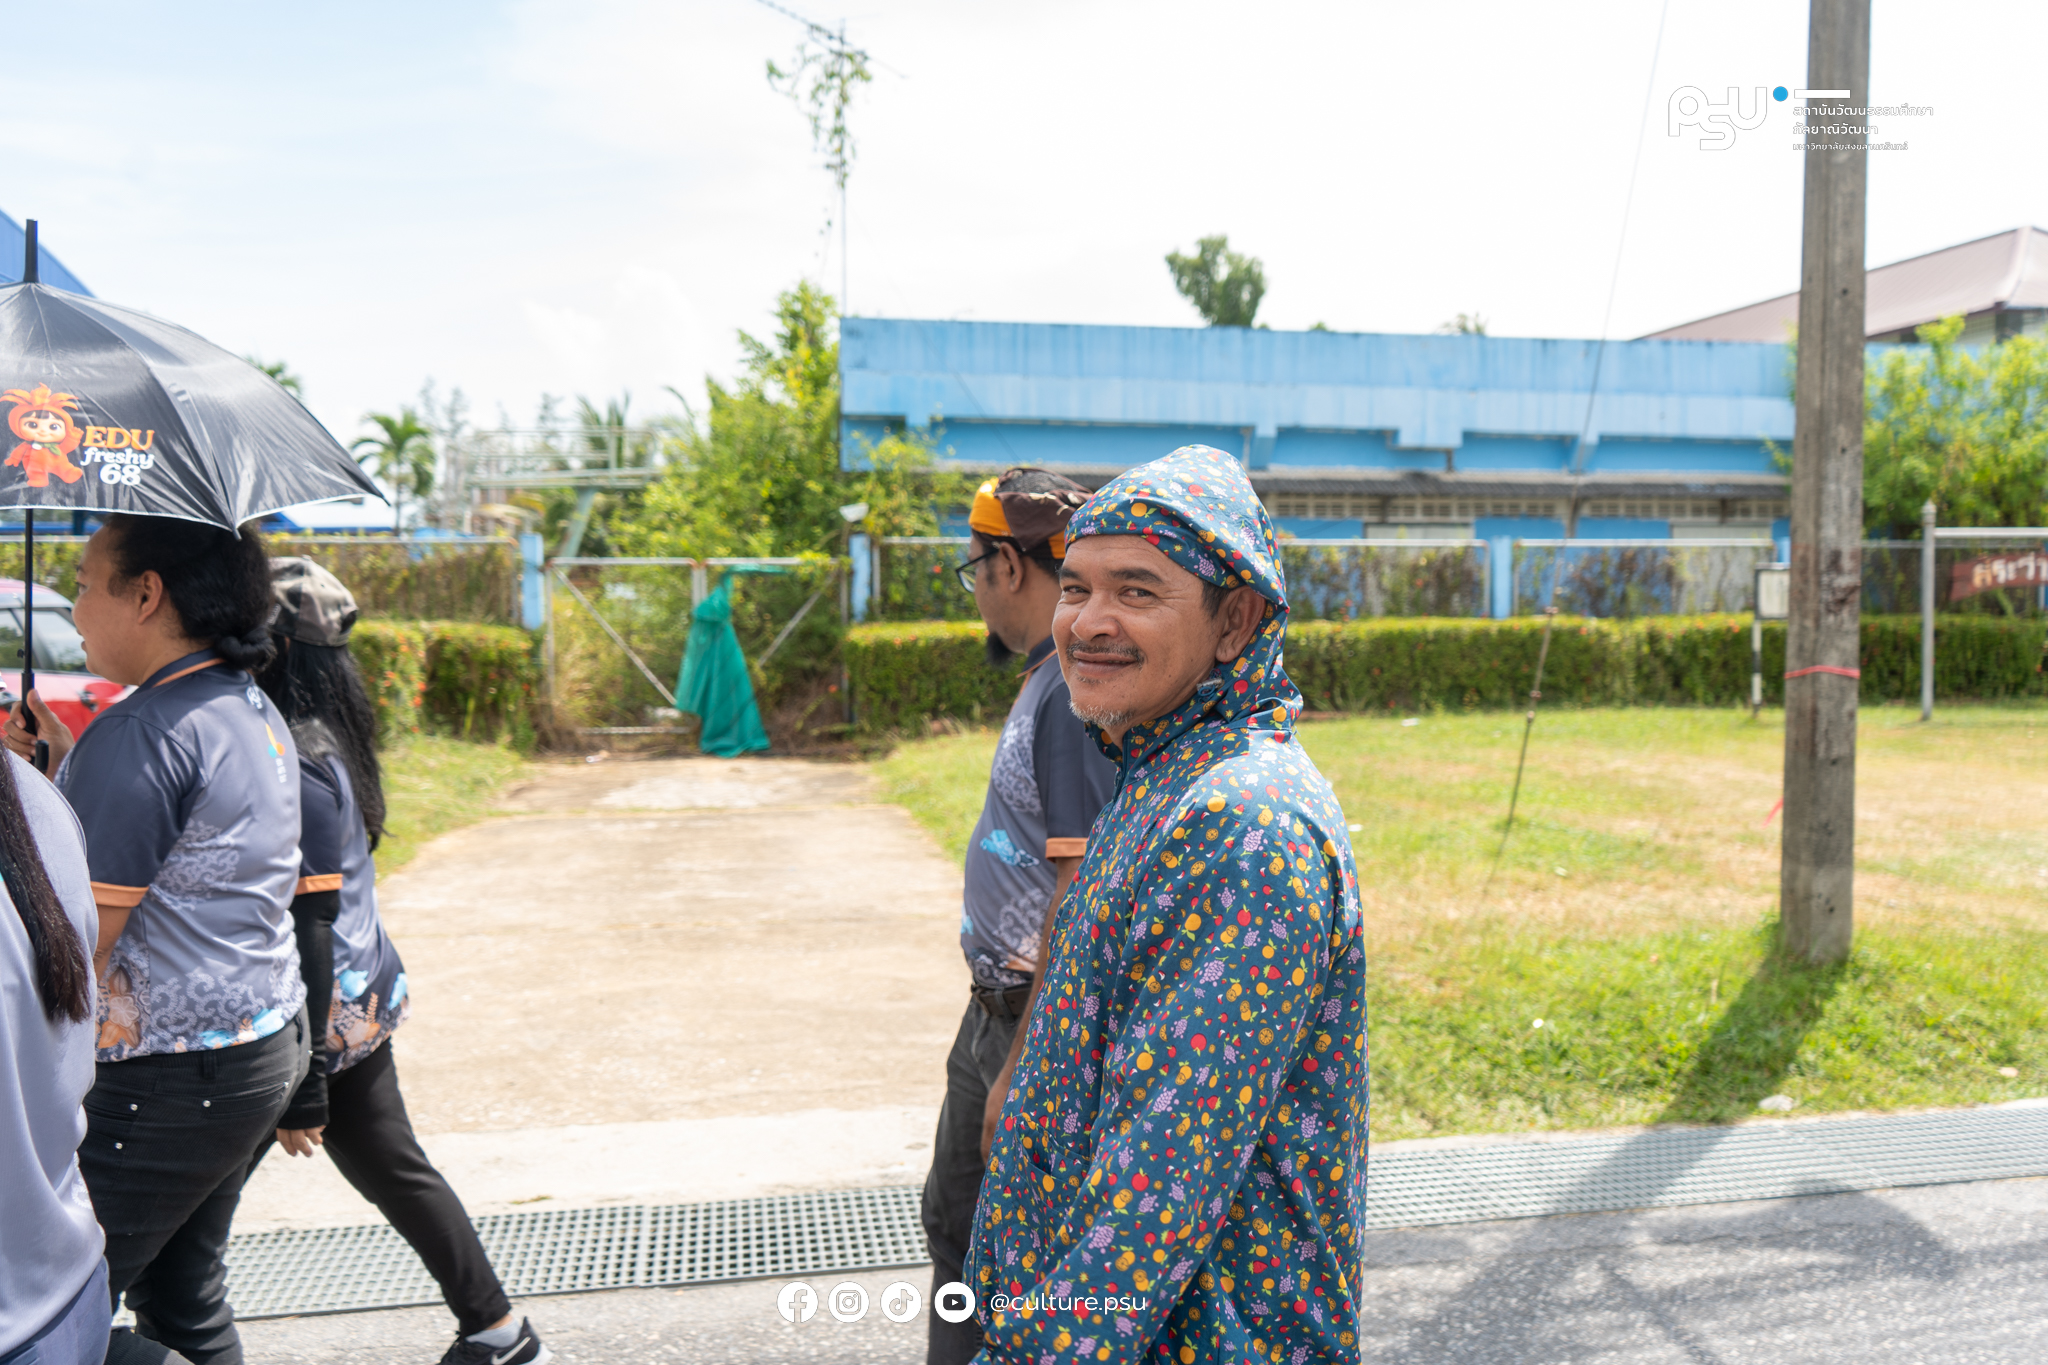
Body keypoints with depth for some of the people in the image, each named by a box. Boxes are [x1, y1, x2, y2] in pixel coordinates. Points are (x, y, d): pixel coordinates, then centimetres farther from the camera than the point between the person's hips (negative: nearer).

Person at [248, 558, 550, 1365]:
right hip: (364, 1003, 9)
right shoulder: (325, 740, 7)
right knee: (393, 1170, 19)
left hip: (325, 1017, -9)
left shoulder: (293, 767, -21)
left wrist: (303, 1087, -20)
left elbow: (306, 930, -22)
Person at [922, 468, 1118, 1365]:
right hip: (998, 1012, 10)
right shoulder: (1047, 677, 8)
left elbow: (1083, 900, -27)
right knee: (956, 1222, 24)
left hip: (1043, 1026, -10)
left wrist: (1023, 1070, -23)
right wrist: (999, 1027, 19)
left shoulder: (1079, 693, -24)